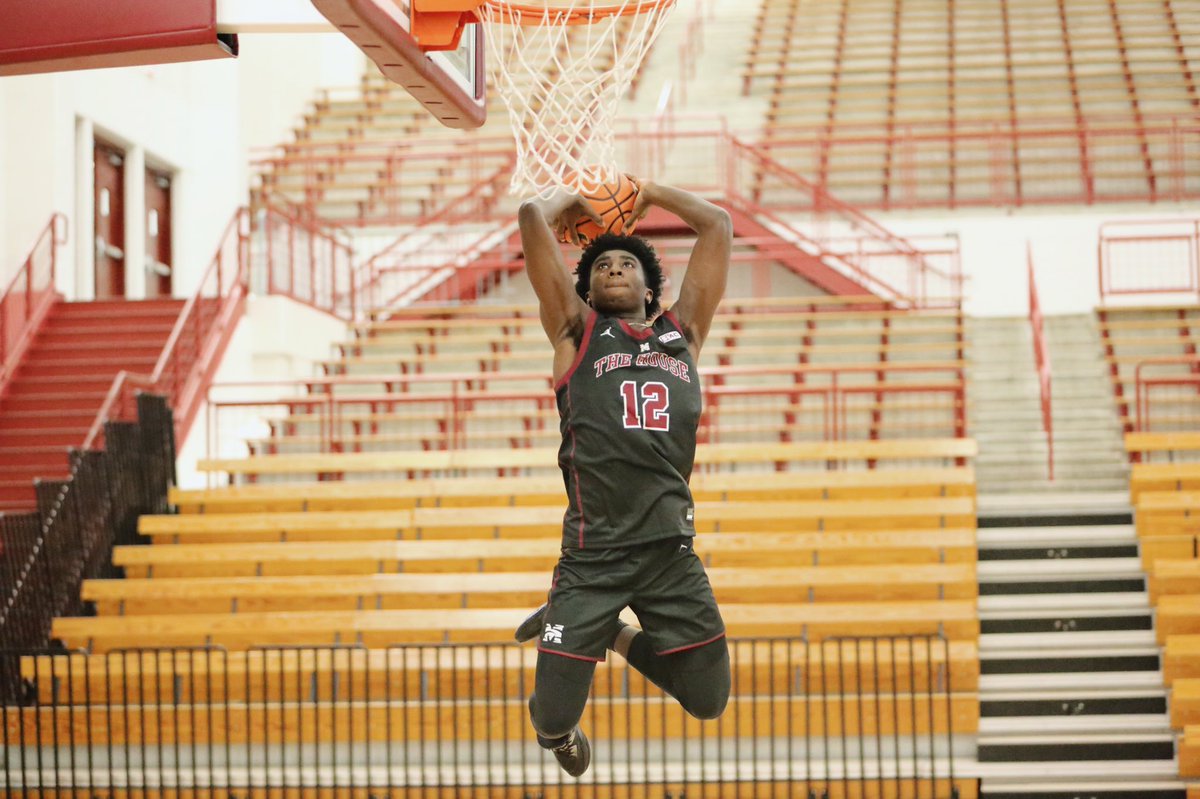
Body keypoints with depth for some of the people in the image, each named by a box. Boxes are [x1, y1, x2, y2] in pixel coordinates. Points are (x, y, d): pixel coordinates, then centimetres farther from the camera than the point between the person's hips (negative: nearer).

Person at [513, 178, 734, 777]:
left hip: (671, 552, 3)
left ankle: (616, 635, 34)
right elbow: (532, 218, 1)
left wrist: (648, 194, 29)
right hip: (593, 555, -3)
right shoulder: (577, 331, 8)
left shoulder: (682, 332, 15)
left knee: (709, 701, 11)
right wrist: (573, 204, 21)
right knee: (553, 722, -4)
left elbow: (718, 224, 20)